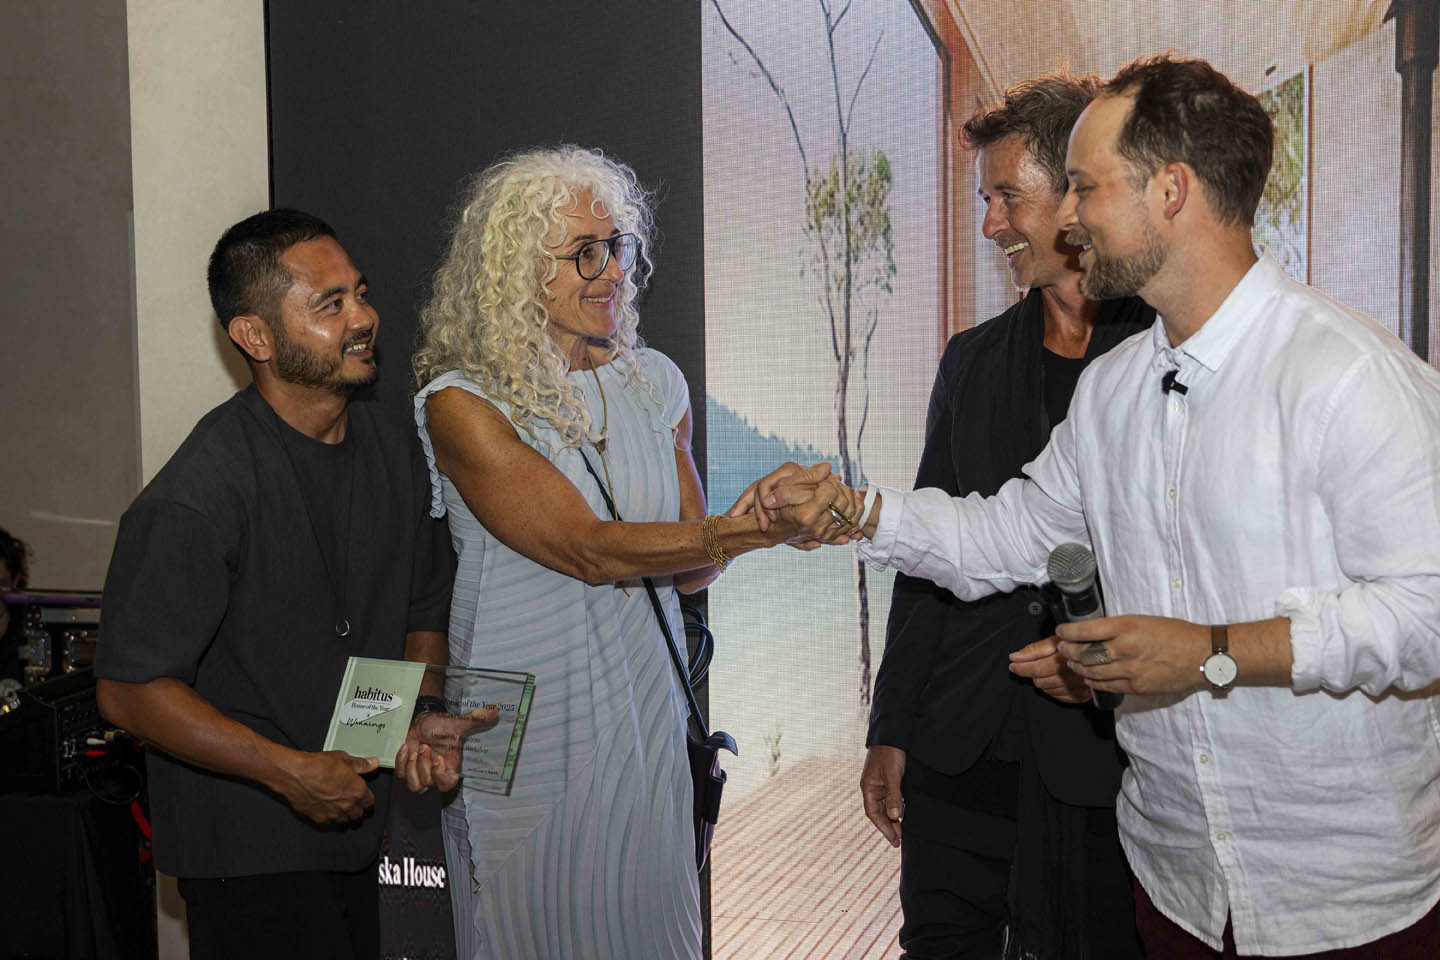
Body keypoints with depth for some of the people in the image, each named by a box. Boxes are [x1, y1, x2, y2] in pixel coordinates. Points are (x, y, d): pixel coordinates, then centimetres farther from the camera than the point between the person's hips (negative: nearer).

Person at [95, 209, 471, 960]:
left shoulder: (393, 446, 1)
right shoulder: (197, 496, -22)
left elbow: (425, 605, 13)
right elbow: (129, 692, -18)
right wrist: (289, 771, -20)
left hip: (354, 820, 7)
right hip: (246, 848, -7)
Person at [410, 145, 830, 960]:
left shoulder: (653, 383, 6)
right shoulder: (462, 404, -12)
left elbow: (691, 567, 6)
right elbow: (593, 551, -20)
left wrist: (752, 523, -17)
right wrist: (761, 526, -27)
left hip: (642, 711, 5)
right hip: (526, 728, -4)